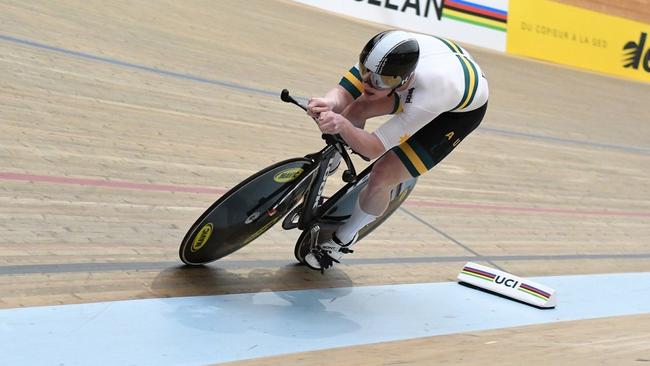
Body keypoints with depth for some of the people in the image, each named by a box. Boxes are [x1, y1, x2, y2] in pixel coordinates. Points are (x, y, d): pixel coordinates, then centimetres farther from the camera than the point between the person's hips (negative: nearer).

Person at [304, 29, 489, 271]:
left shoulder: (426, 97, -46)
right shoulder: (385, 56, -35)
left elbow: (374, 148, -40)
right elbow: (342, 93, -31)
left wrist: (342, 125, -60)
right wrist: (328, 103, -55)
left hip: (461, 109, -6)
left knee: (381, 179, -15)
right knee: (355, 109, -15)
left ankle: (343, 240, 12)